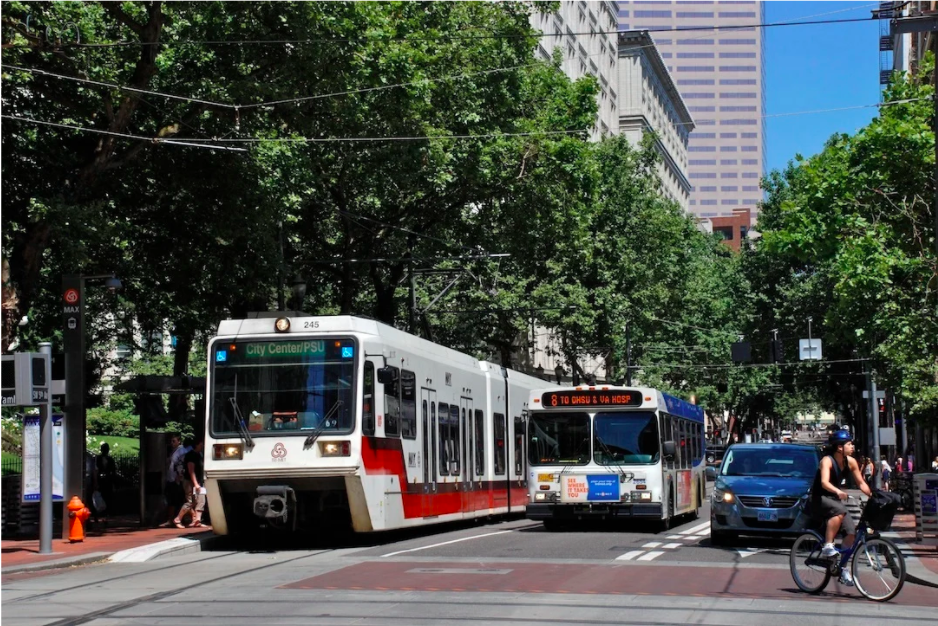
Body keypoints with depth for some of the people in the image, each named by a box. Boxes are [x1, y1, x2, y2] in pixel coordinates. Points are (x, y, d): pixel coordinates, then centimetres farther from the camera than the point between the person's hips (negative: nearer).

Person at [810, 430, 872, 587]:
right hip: (819, 499, -6)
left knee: (852, 531, -10)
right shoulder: (827, 461, -20)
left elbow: (861, 483, 3)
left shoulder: (850, 462, -2)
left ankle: (842, 568, 3)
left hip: (834, 499, 6)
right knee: (840, 511, -37)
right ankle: (827, 546, -28)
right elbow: (824, 482, -36)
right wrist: (838, 491, -54)